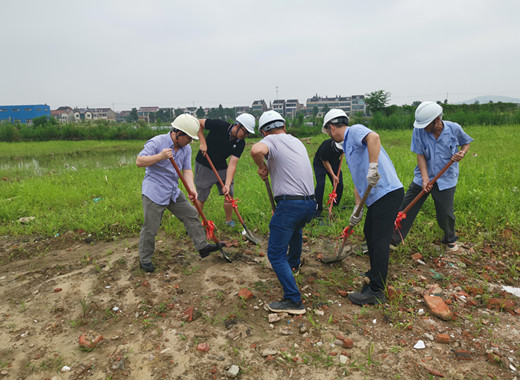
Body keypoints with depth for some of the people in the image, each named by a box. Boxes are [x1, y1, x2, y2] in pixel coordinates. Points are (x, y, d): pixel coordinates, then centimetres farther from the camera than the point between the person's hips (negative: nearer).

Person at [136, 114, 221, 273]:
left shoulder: (186, 148, 4)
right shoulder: (156, 142, -15)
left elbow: (187, 170, 1)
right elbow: (139, 161, -18)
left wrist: (191, 188, -15)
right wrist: (160, 156, -31)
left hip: (173, 192, 7)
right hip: (154, 193, -6)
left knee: (191, 215, 8)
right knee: (150, 228, 1)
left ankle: (202, 246, 20)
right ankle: (144, 260, 20)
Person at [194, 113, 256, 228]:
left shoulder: (240, 143, -12)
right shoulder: (219, 125, -23)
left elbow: (232, 164, -17)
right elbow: (198, 123, -10)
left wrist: (227, 184, -27)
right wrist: (203, 142, -18)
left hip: (222, 168, 5)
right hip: (204, 166, -4)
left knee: (229, 194, 6)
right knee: (201, 198, 1)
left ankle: (229, 220, 28)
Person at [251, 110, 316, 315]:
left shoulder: (271, 140, -3)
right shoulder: (298, 142, 19)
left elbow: (256, 150, -27)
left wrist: (262, 166, -9)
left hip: (290, 204, -8)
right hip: (310, 203, 8)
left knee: (275, 254, 0)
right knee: (295, 231, 38)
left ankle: (294, 300, -2)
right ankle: (293, 264, 60)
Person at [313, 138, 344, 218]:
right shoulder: (326, 145, -37)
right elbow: (325, 162, -22)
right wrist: (333, 175, -22)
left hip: (334, 162, 5)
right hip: (320, 163, -5)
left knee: (339, 184, -3)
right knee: (320, 185, -17)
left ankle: (336, 204, 17)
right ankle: (318, 209, -7)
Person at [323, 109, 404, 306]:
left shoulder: (355, 131, -7)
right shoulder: (348, 146, 22)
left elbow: (374, 137, -33)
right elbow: (358, 180, 20)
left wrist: (373, 168, -37)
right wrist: (358, 207, 15)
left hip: (387, 192, -11)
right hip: (376, 196, 11)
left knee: (379, 240, -8)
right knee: (369, 232, 22)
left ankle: (376, 291, -1)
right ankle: (376, 273, 40)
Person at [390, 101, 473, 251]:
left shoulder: (454, 128, -10)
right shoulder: (419, 130, -12)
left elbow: (466, 142, 10)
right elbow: (420, 155, -9)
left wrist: (462, 153, -13)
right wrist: (425, 179, -17)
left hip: (446, 179, 0)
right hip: (422, 178, 1)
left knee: (445, 214, 5)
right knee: (405, 209, 0)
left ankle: (450, 239, 37)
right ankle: (393, 240, 13)